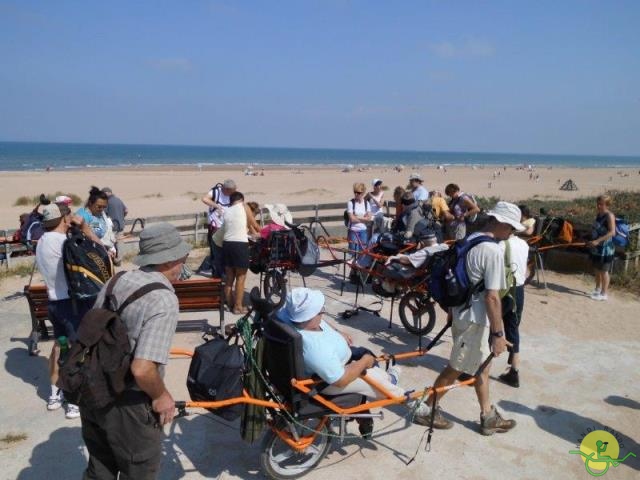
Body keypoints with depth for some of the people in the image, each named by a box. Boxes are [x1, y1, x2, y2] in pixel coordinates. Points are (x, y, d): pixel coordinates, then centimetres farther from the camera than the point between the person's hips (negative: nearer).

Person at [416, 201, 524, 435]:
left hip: (462, 311, 9)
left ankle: (488, 417, 31)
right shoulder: (493, 250, -23)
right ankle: (427, 408, 21)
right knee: (456, 369, 7)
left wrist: (452, 310, 21)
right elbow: (491, 296, -24)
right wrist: (498, 333, -17)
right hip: (475, 319, -9)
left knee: (482, 365, 19)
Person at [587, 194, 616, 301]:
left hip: (605, 248, -8)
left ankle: (604, 293, 11)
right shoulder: (599, 214, 8)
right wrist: (591, 241, 12)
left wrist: (597, 241, -27)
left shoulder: (610, 216, -16)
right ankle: (597, 289, 32)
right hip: (596, 247, 8)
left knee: (604, 271, 1)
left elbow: (612, 232, -24)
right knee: (597, 269, 18)